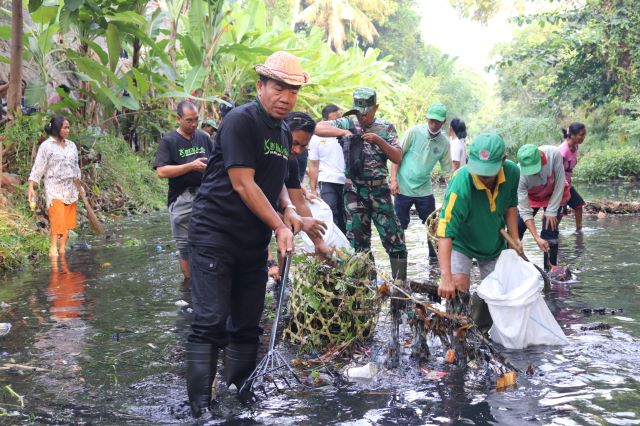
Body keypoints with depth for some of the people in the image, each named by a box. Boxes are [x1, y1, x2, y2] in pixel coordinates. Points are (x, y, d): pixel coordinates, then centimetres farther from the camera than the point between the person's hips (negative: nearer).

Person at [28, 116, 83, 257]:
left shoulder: (72, 145, 11)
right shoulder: (46, 146, -5)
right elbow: (38, 167, -7)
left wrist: (79, 186, 24)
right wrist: (31, 188, -13)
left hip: (70, 189, 5)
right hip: (54, 188, -5)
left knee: (67, 221, 3)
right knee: (57, 219, -14)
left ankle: (63, 248, 10)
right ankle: (53, 248, -9)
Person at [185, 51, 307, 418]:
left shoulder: (285, 134, 13)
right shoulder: (240, 121, -12)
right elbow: (242, 184, -17)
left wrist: (288, 208, 6)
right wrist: (279, 226, -14)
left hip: (255, 241, 8)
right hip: (216, 233, -8)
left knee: (248, 325, 10)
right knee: (211, 321, -10)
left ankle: (243, 395, 22)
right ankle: (200, 403, -5)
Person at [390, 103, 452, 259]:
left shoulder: (444, 143, -2)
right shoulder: (414, 132, -10)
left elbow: (447, 170, 4)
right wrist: (394, 180, -12)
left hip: (425, 190, 3)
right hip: (403, 188, -3)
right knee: (399, 225, 3)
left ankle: (434, 255, 23)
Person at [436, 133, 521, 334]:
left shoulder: (512, 173, -22)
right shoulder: (460, 185, -40)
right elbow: (445, 233, -43)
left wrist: (515, 239, -7)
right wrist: (446, 277, -49)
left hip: (494, 241, 5)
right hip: (461, 241, -5)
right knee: (459, 286, -24)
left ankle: (480, 333, 32)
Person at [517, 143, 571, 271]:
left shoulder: (553, 154, -39)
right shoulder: (520, 176, -36)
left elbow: (560, 182, -23)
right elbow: (525, 211, -31)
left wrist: (551, 211, -20)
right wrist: (537, 238, -36)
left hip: (555, 195, -1)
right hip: (530, 197, 1)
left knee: (550, 232, -11)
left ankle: (551, 269, 1)